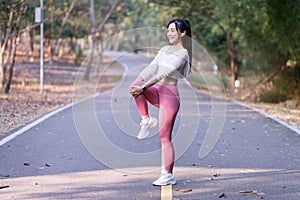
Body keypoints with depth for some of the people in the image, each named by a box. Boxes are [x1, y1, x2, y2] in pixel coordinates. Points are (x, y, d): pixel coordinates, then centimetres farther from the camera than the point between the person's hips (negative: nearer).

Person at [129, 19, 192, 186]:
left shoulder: (182, 54, -12)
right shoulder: (164, 50, 14)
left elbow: (163, 74, -20)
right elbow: (151, 68, 7)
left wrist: (143, 88, -24)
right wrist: (137, 84, -8)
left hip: (170, 95, -7)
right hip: (158, 92, 7)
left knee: (165, 137, -5)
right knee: (136, 85, -21)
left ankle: (169, 175, 4)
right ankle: (147, 120, -8)